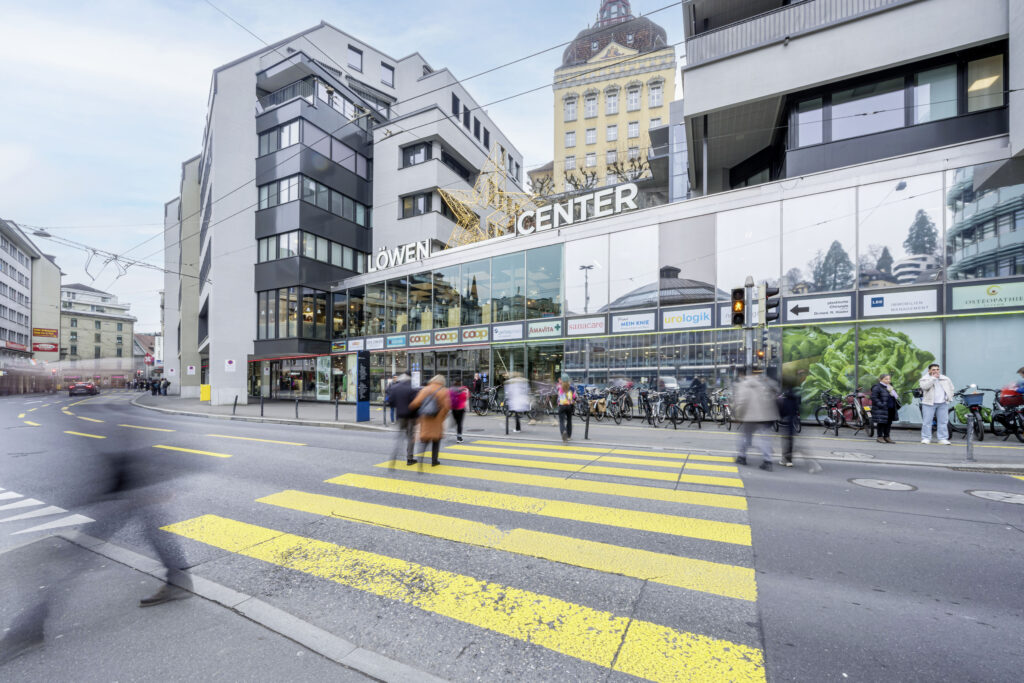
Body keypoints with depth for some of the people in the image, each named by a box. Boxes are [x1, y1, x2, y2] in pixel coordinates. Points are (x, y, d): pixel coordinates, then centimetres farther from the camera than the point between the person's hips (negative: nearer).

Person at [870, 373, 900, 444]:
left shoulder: (890, 386, 16)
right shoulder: (877, 387, -11)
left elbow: (896, 396, 27)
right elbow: (874, 398, -15)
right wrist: (881, 405, -21)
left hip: (891, 409, 8)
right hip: (881, 410, -8)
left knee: (889, 423, 10)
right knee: (881, 423, -3)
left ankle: (886, 437, 19)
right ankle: (880, 437, 4)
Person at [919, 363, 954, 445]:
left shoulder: (946, 379, 14)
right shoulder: (924, 379, -1)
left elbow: (951, 389, 23)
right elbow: (925, 386, -19)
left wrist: (949, 398, 9)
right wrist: (933, 378, -15)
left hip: (943, 404, 4)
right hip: (929, 403, -4)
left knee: (943, 422, 4)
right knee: (927, 421, -3)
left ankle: (943, 438, 10)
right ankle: (926, 438, 2)